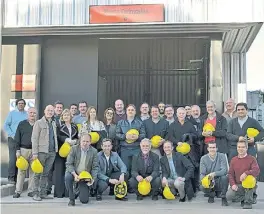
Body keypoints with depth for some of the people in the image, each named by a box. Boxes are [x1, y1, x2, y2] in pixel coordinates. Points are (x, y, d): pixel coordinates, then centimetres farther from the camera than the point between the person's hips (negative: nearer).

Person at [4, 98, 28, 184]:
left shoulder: (27, 114, 8)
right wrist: (12, 135, -7)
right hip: (13, 139, -2)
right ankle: (11, 177, -1)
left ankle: (17, 177, 12)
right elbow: (6, 125, 3)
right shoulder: (12, 113, 5)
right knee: (13, 159, -8)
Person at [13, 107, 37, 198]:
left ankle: (31, 191, 11)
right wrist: (18, 150, -1)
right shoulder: (22, 124, 7)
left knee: (33, 171, 3)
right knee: (21, 171, 0)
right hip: (23, 150, 0)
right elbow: (17, 138, 6)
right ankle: (18, 191, 5)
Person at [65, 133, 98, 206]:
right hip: (74, 173, 0)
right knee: (67, 177, -37)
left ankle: (80, 190, 31)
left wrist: (93, 179, -21)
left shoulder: (94, 151, -6)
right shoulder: (74, 149, -9)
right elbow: (69, 164, -13)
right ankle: (71, 199, -16)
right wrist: (75, 175, -29)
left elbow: (95, 167, -5)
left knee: (84, 200, -8)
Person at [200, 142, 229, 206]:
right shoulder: (203, 158, -4)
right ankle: (212, 194, 10)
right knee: (203, 187, -29)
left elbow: (224, 170, -21)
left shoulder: (222, 156, -9)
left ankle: (223, 198, -8)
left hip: (219, 182, -2)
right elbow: (202, 173, -9)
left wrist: (214, 174, -39)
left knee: (225, 177, -33)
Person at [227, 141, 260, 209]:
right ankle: (248, 197, 4)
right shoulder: (233, 160, 8)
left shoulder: (252, 159, -4)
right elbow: (230, 173, 6)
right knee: (229, 196, -22)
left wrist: (246, 173, -38)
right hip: (237, 185, 3)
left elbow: (256, 170, -20)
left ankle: (248, 202, -20)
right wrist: (233, 184, -11)